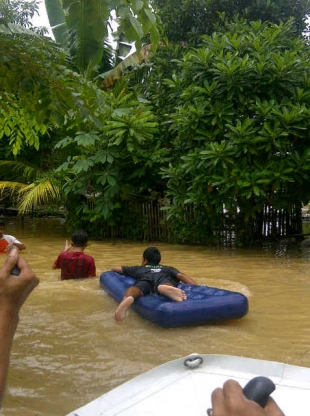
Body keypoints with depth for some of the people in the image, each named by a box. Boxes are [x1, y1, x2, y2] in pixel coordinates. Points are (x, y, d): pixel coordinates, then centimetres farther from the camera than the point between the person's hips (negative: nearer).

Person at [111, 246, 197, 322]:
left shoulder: (138, 268, 42)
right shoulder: (167, 269, 41)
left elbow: (114, 269, 50)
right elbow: (181, 276, 22)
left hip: (145, 278, 1)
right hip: (163, 277, 0)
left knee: (137, 288, -30)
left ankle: (127, 299, -63)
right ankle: (166, 288, -67)